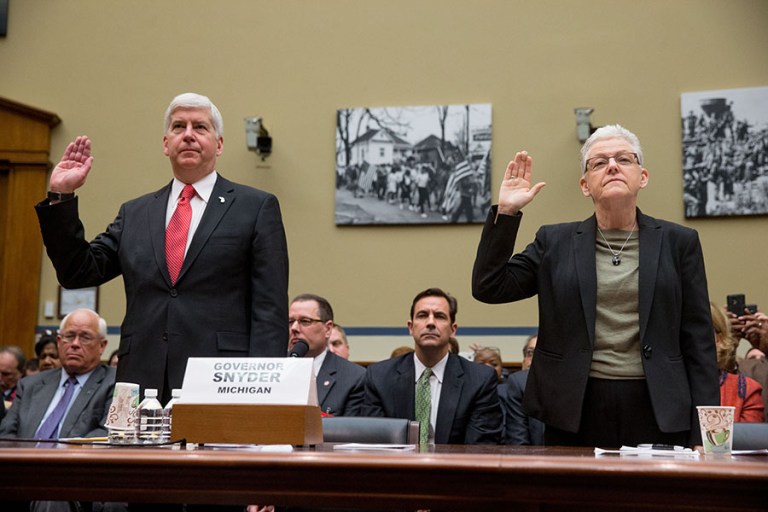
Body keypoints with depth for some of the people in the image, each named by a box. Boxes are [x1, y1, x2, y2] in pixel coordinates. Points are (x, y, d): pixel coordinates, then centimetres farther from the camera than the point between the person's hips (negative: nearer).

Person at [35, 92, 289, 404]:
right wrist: (62, 196, 4)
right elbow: (78, 273, 12)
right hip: (141, 384, 3)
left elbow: (270, 308, -2)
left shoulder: (257, 207, 4)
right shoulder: (135, 213, 16)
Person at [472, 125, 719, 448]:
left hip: (656, 411, 0)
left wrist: (703, 433, -2)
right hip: (574, 411, 0)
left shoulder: (678, 242, 6)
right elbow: (488, 288, 1)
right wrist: (505, 212, -6)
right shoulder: (555, 242, 7)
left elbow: (699, 342, 4)